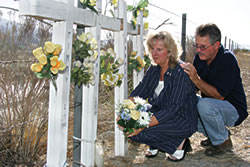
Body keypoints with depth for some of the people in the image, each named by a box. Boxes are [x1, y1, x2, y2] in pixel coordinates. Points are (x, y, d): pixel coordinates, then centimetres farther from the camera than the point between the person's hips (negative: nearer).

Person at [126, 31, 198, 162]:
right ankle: (155, 145, 8)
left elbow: (171, 109, -27)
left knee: (142, 133, -25)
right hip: (159, 114, 7)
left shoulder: (180, 72, -22)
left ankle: (179, 143, -3)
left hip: (183, 121, -7)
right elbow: (138, 92, -2)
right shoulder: (154, 69, 2)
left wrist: (143, 126, -34)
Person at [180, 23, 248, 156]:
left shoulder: (227, 59, -23)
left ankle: (223, 142, -7)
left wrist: (196, 79, -34)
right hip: (212, 106, 8)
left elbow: (219, 95, -28)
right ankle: (214, 135, 10)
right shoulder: (200, 57, -2)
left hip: (234, 110, -8)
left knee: (204, 104, -34)